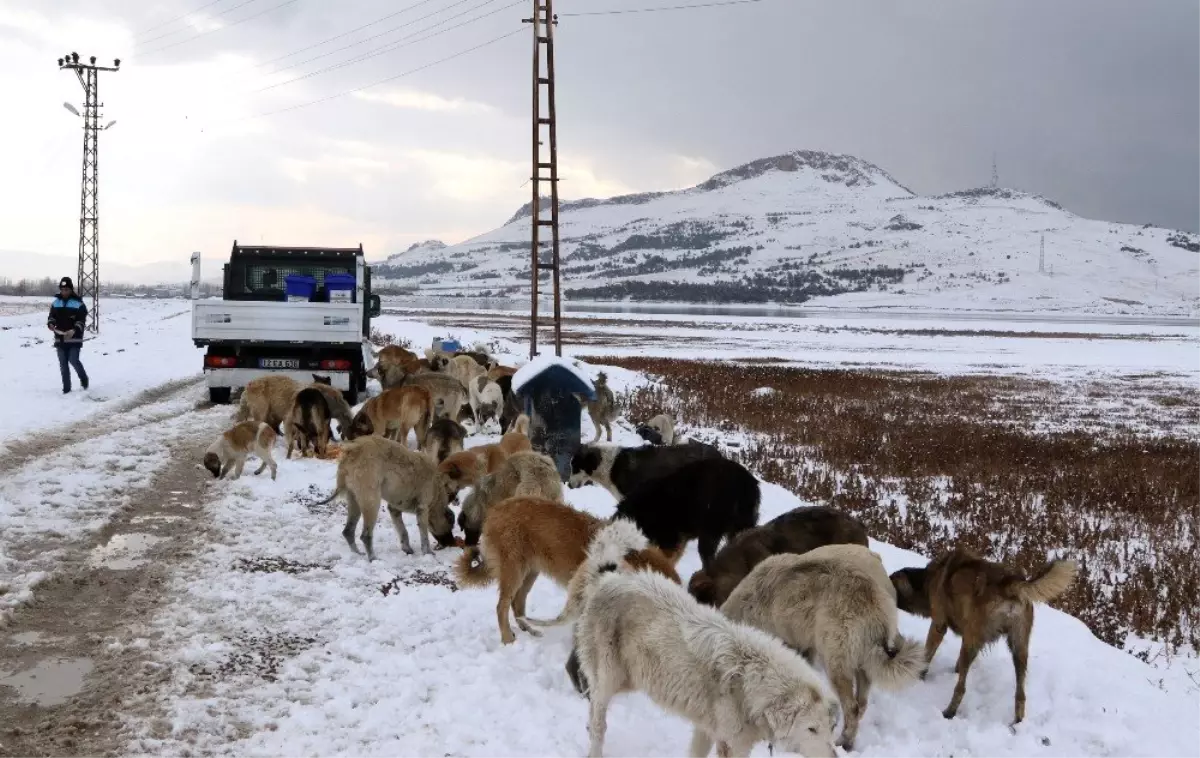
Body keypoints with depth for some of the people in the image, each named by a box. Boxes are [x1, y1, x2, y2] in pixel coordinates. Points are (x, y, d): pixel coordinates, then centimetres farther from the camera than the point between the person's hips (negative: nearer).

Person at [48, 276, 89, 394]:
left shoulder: (78, 303, -5)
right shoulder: (55, 303, 9)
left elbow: (81, 320, -10)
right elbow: (52, 316, 12)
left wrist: (74, 330, -28)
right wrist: (50, 324, -13)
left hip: (74, 338, -5)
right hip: (60, 338, 5)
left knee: (73, 360, -13)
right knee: (63, 364, 5)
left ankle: (83, 378, 15)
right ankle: (66, 388, 12)